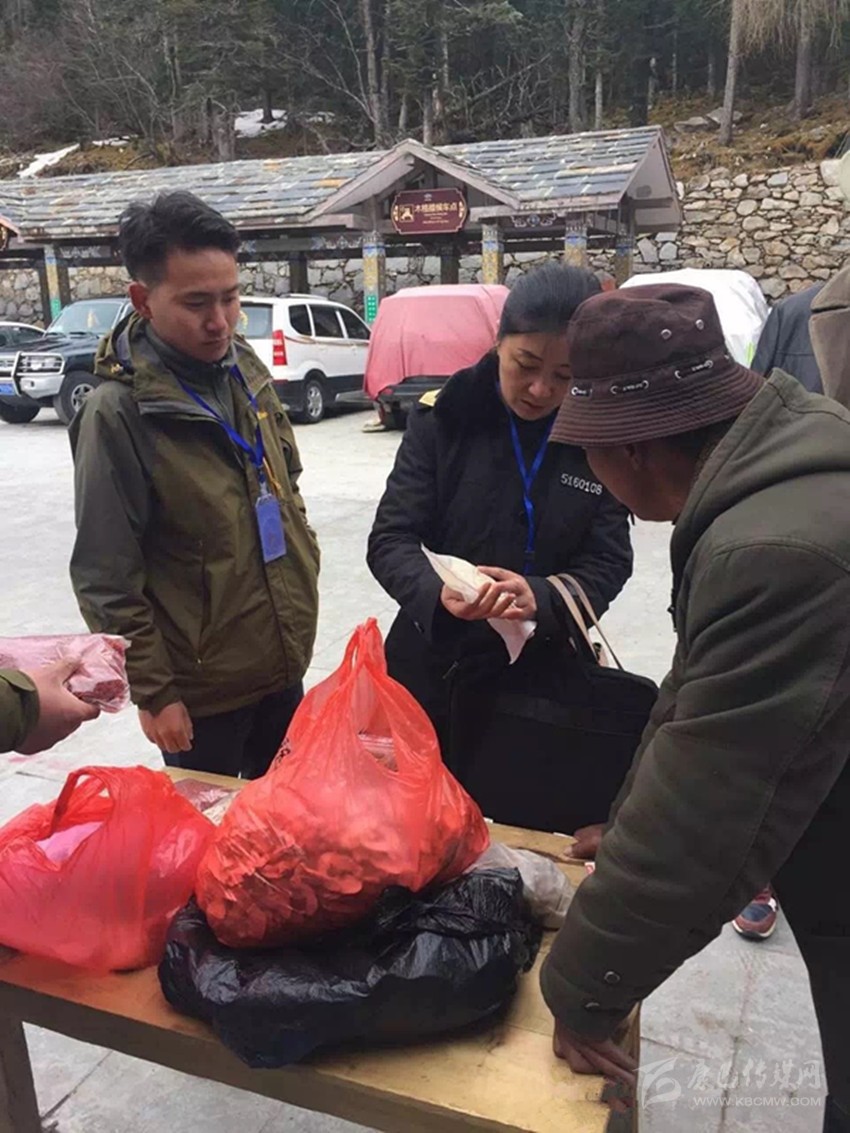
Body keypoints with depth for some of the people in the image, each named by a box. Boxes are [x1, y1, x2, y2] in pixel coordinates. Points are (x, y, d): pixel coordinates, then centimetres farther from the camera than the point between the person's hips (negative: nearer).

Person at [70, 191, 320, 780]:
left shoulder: (245, 368, 1)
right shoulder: (119, 412, -18)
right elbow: (107, 578, -16)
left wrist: (303, 575, 14)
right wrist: (153, 691, -13)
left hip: (283, 664, 6)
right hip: (200, 688, -6)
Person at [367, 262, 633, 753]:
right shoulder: (443, 418, -10)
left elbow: (608, 561, -7)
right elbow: (390, 539, -11)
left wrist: (540, 598, -28)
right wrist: (438, 591, -33)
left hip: (546, 671, 1)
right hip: (433, 666, 0)